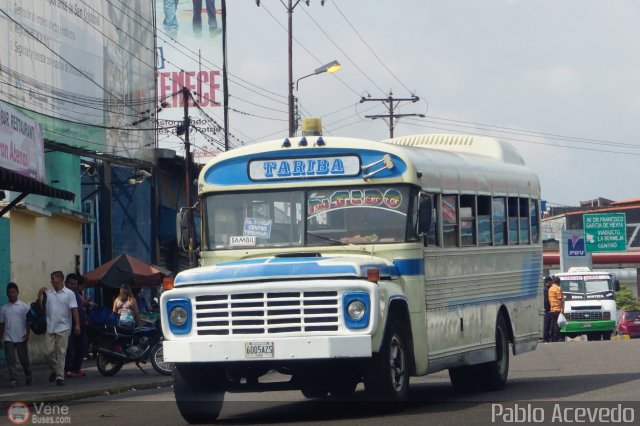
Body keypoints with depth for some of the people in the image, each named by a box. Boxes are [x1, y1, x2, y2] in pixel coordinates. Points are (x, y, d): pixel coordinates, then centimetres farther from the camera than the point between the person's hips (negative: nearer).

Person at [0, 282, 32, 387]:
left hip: (21, 338, -2)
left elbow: (28, 321, -2)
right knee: (10, 360, -6)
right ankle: (13, 380, -6)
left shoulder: (24, 306, 0)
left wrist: (27, 334, -11)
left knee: (24, 359, 6)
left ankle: (28, 376, 28)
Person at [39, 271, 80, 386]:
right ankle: (54, 370, 22)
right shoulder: (48, 293, 10)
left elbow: (74, 310, -5)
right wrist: (40, 296, 1)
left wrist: (77, 324, -12)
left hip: (63, 328, -4)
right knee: (48, 352, 0)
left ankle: (60, 376, 0)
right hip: (49, 328, 4)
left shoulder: (69, 294, -1)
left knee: (61, 353, -3)